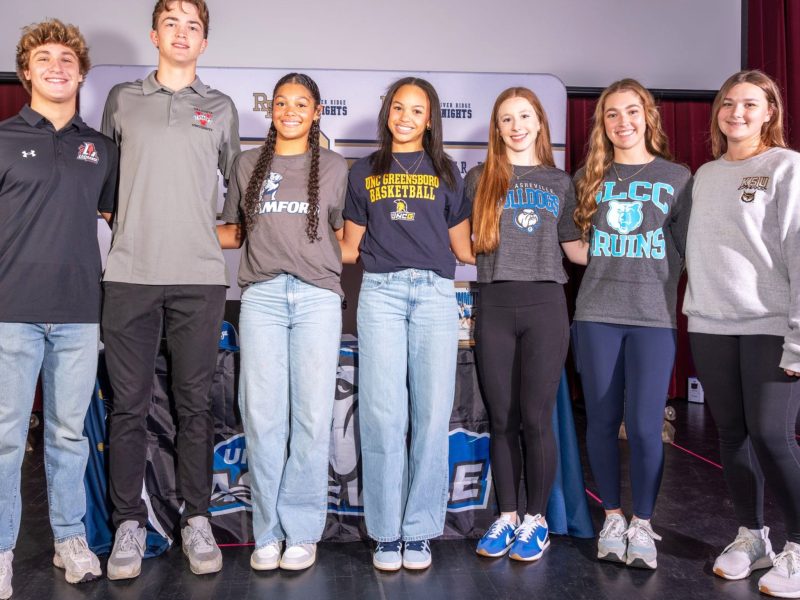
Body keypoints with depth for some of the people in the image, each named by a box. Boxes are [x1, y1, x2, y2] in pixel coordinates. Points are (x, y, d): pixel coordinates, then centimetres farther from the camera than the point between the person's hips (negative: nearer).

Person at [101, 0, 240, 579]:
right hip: (130, 273, 0)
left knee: (195, 403, 5)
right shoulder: (122, 99, 13)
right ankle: (130, 522, 15)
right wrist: (130, 220, 14)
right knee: (129, 405, 3)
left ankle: (197, 520, 16)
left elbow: (238, 180, 22)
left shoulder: (221, 108, 13)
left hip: (199, 276, 0)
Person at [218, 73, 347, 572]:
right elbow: (234, 231, 20)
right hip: (262, 295, 1)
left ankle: (302, 531, 9)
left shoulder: (335, 167, 12)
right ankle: (268, 531, 10)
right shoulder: (248, 164, 16)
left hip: (318, 296, -1)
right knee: (263, 416, -1)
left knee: (312, 416, -3)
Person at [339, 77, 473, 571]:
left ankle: (419, 530, 8)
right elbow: (351, 247, 16)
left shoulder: (446, 171, 17)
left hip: (435, 293, 0)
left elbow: (464, 248, 15)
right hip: (381, 292, 0)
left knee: (432, 414, -3)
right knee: (383, 414, -5)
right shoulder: (365, 171, 18)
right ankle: (386, 531, 5)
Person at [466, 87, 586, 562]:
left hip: (544, 304, 0)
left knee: (536, 418, -1)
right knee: (502, 419, 6)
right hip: (495, 306, 1)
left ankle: (536, 520, 15)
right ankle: (507, 517, 19)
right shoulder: (480, 179, 11)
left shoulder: (560, 182, 13)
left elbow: (575, 248, 13)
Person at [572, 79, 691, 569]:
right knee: (602, 421, 6)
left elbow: (688, 248, 7)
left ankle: (642, 525, 13)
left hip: (654, 316, -1)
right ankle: (612, 518, 21)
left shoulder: (677, 177, 7)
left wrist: (660, 288, -4)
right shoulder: (588, 177, 11)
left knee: (645, 425, -5)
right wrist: (601, 280, 2)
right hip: (596, 315, 2)